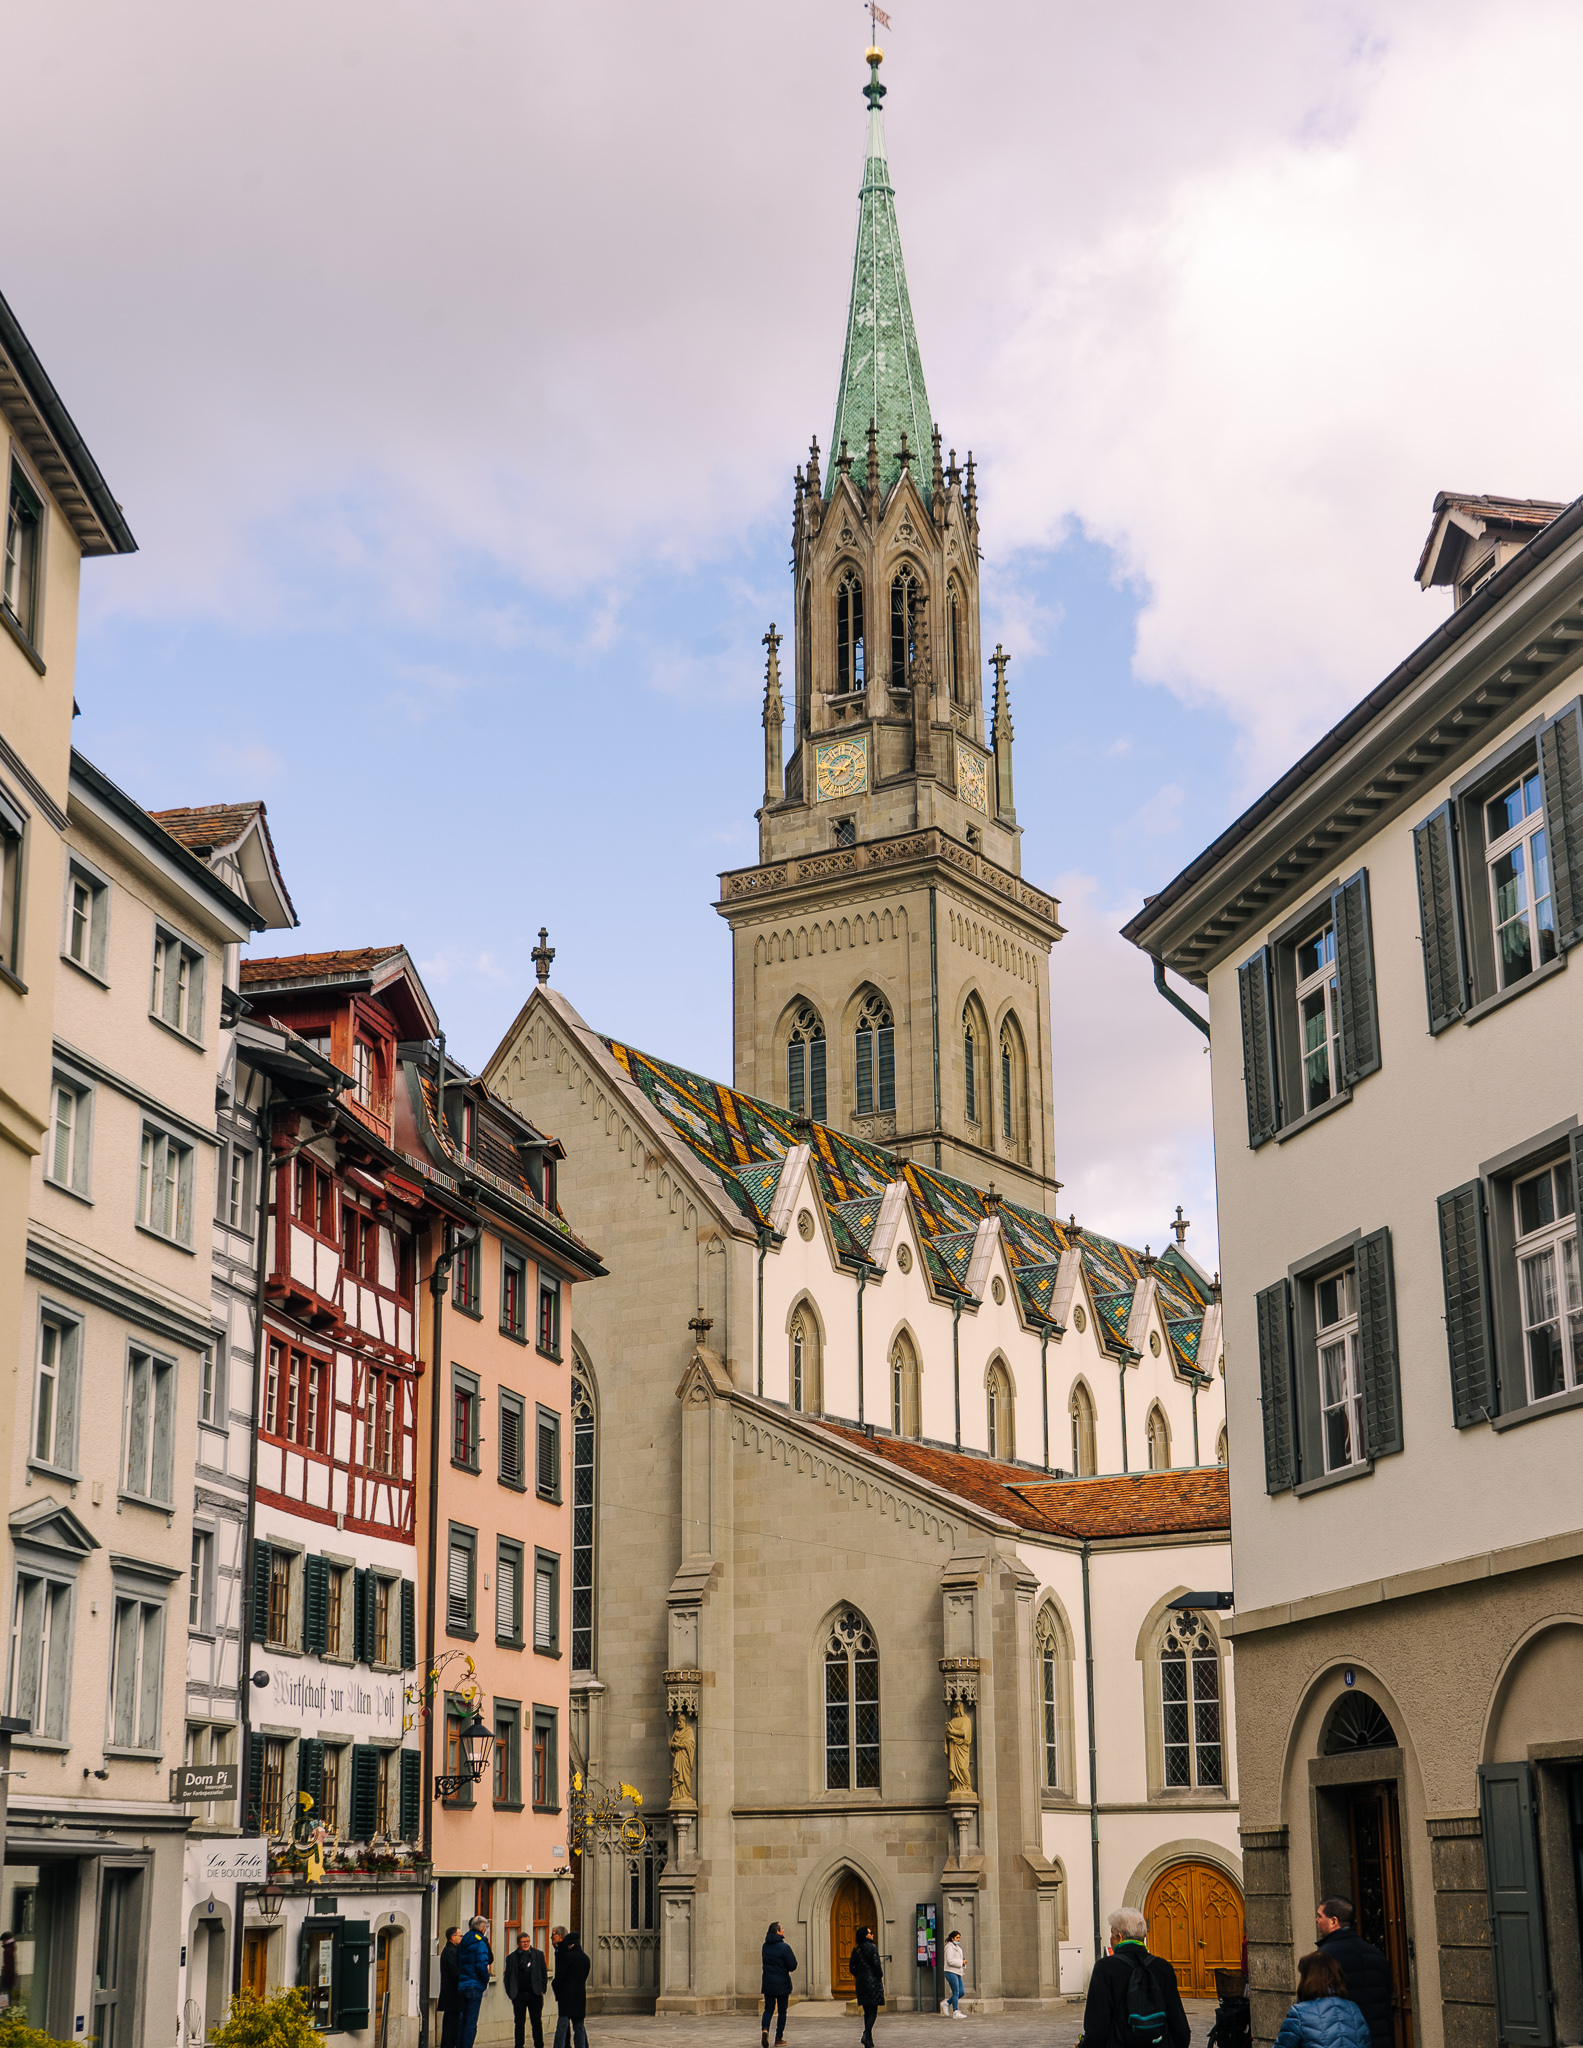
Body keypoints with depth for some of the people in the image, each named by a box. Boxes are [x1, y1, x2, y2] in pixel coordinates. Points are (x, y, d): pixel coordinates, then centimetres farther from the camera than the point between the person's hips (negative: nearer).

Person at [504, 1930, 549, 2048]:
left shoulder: (538, 1955, 5)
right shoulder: (512, 1957, 3)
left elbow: (544, 1973, 7)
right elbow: (507, 1976, 5)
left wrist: (542, 1989, -1)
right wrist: (510, 1993, -3)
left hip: (535, 1994, 0)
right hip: (519, 1995, 0)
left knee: (537, 2022, 5)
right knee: (519, 2023, 5)